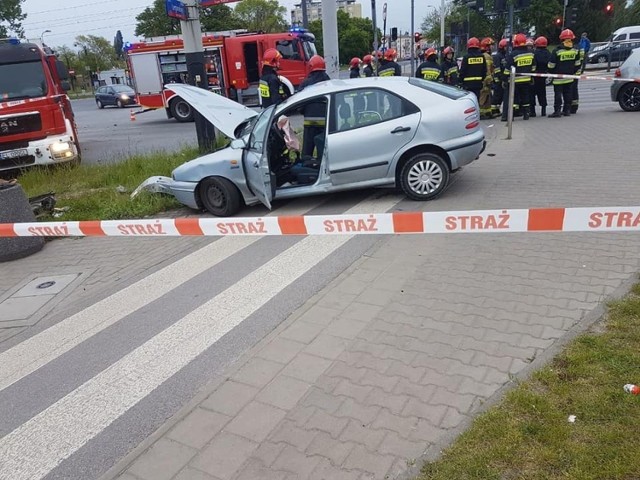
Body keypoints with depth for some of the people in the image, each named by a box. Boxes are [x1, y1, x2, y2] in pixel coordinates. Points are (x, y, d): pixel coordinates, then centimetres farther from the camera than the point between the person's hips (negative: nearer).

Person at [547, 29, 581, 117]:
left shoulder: (557, 51, -13)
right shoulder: (575, 51, 2)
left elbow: (551, 65, -9)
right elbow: (577, 64, 10)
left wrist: (551, 73, 6)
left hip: (558, 78, -5)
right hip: (569, 77, 5)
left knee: (558, 94, -3)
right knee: (568, 94, 12)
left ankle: (557, 111, -9)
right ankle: (567, 110, 15)